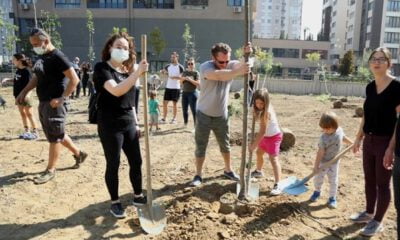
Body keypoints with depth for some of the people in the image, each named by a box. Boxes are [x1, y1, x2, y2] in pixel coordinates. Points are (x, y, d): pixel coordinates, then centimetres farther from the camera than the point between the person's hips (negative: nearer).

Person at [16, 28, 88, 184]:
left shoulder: (57, 57, -15)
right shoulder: (41, 57, 12)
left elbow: (74, 79, -19)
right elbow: (37, 77, 24)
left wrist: (62, 99, -22)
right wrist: (24, 92, 11)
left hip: (54, 104, -9)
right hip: (43, 103, 9)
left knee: (54, 137, 1)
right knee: (57, 134, 16)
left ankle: (50, 170, 13)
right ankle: (78, 154, 32)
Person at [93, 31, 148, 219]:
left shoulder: (127, 70, 11)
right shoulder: (102, 68, -10)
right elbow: (116, 91, -28)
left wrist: (136, 123, 16)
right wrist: (138, 73, -32)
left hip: (128, 124, 7)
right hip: (110, 126, -7)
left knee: (136, 161, 11)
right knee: (113, 164, 4)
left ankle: (138, 196, 30)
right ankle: (115, 202, 21)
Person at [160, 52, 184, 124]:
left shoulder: (180, 67, -5)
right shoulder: (168, 66, 8)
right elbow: (162, 71, 13)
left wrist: (175, 77, -22)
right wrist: (163, 71, -11)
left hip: (176, 88, -4)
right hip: (168, 87, 4)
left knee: (175, 103, 3)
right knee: (165, 102, 3)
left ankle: (174, 118, 13)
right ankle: (164, 118, 11)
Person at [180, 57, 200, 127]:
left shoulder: (196, 73, -4)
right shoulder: (185, 72, 11)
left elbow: (198, 83, -13)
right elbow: (181, 82, 13)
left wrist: (190, 80, -22)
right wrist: (183, 78, -7)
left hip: (192, 93, -5)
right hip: (184, 93, 5)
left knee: (194, 110, -9)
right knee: (184, 110, 11)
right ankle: (185, 124, 26)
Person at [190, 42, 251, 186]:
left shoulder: (231, 65, -6)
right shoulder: (205, 67, -22)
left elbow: (245, 64, -17)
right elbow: (218, 75, -42)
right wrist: (238, 72, -56)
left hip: (221, 115, 4)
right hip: (204, 115, -4)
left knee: (225, 145, 17)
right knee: (201, 147, 6)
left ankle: (228, 170, 37)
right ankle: (198, 175, 20)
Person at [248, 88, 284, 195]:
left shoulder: (266, 112, -32)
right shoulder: (263, 109, -5)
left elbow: (262, 131, -31)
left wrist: (254, 144, -27)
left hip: (274, 136, -10)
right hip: (266, 136, 10)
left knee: (274, 159, -17)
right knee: (259, 152, 25)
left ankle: (277, 185, -20)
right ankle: (258, 171, 50)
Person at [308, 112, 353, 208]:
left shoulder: (339, 130, -12)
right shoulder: (324, 138, -24)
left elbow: (344, 138, 11)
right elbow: (320, 152, -20)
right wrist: (316, 165, -18)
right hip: (323, 162, -3)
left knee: (333, 181, 8)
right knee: (318, 178, 10)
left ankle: (332, 198, 24)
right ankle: (317, 192, 38)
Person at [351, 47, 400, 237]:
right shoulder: (370, 87, 6)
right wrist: (358, 138, 14)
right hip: (369, 140, 7)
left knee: (382, 183, 7)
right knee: (369, 180, 18)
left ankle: (378, 222, 22)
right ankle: (369, 213, 36)